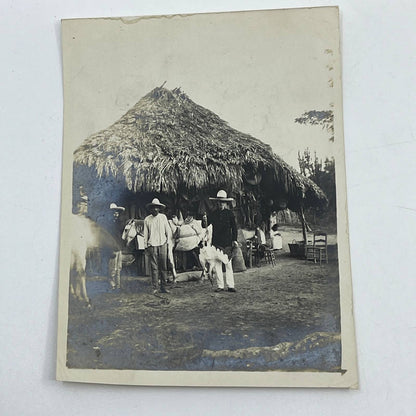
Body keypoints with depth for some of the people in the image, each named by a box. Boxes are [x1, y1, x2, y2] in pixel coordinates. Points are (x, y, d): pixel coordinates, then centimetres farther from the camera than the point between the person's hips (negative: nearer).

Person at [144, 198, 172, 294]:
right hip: (152, 245, -1)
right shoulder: (147, 219, 7)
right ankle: (155, 288, 1)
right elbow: (145, 234, 9)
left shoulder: (163, 217, 9)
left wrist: (168, 241, 5)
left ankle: (163, 287, 8)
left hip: (162, 244, 1)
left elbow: (168, 230, 13)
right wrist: (145, 246, 7)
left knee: (163, 266, 2)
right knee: (154, 267, -2)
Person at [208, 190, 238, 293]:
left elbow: (234, 227, 7)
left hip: (227, 243, -1)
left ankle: (230, 285, 4)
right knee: (217, 264, 2)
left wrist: (234, 240, 1)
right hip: (216, 242, 1)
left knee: (228, 264, 0)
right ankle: (220, 286, 9)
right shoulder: (213, 214, 7)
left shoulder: (229, 214, 5)